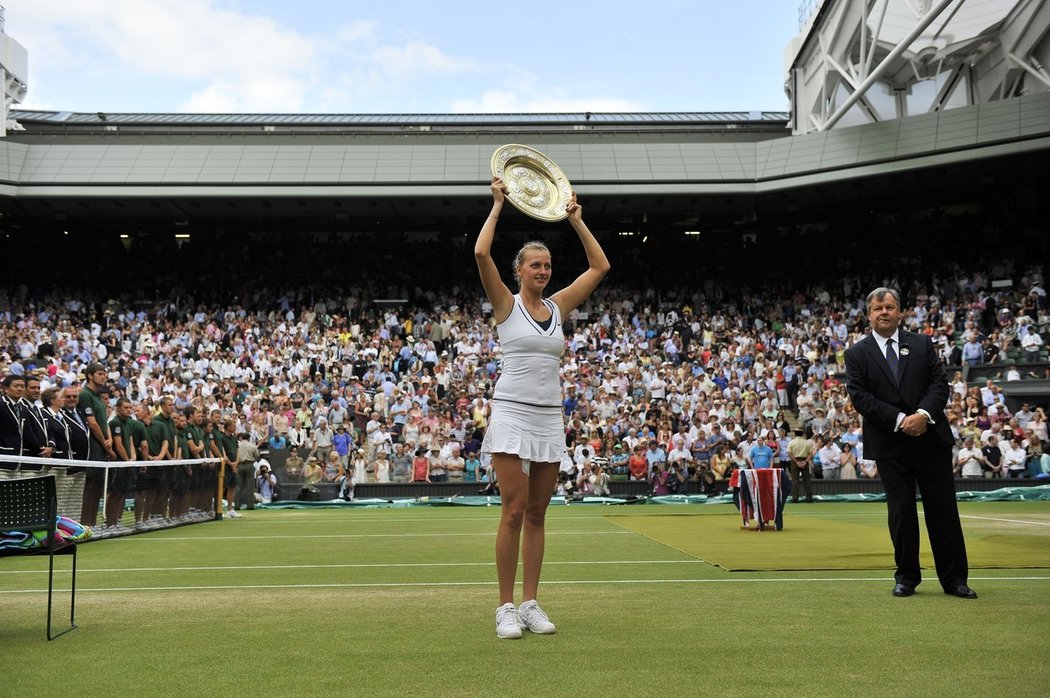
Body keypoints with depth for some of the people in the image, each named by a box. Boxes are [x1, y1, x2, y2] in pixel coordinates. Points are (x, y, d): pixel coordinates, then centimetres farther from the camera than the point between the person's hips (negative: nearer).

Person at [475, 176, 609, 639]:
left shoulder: (558, 306, 13)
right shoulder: (506, 303, 1)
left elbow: (600, 267, 15)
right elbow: (481, 254, -13)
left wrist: (576, 220, 15)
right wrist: (498, 205, -4)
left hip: (550, 418, 5)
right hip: (513, 413, -5)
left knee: (536, 515, 6)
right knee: (514, 511, -8)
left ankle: (530, 604, 12)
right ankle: (506, 608, 0)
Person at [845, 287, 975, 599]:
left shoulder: (922, 344, 9)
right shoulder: (857, 354, 3)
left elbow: (939, 382, 2)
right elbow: (859, 396, -5)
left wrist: (923, 414, -16)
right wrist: (900, 420, -14)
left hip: (931, 438, 1)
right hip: (890, 445, -1)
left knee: (943, 509, 4)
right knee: (901, 511, 4)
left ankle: (954, 578, 13)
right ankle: (906, 577, 16)